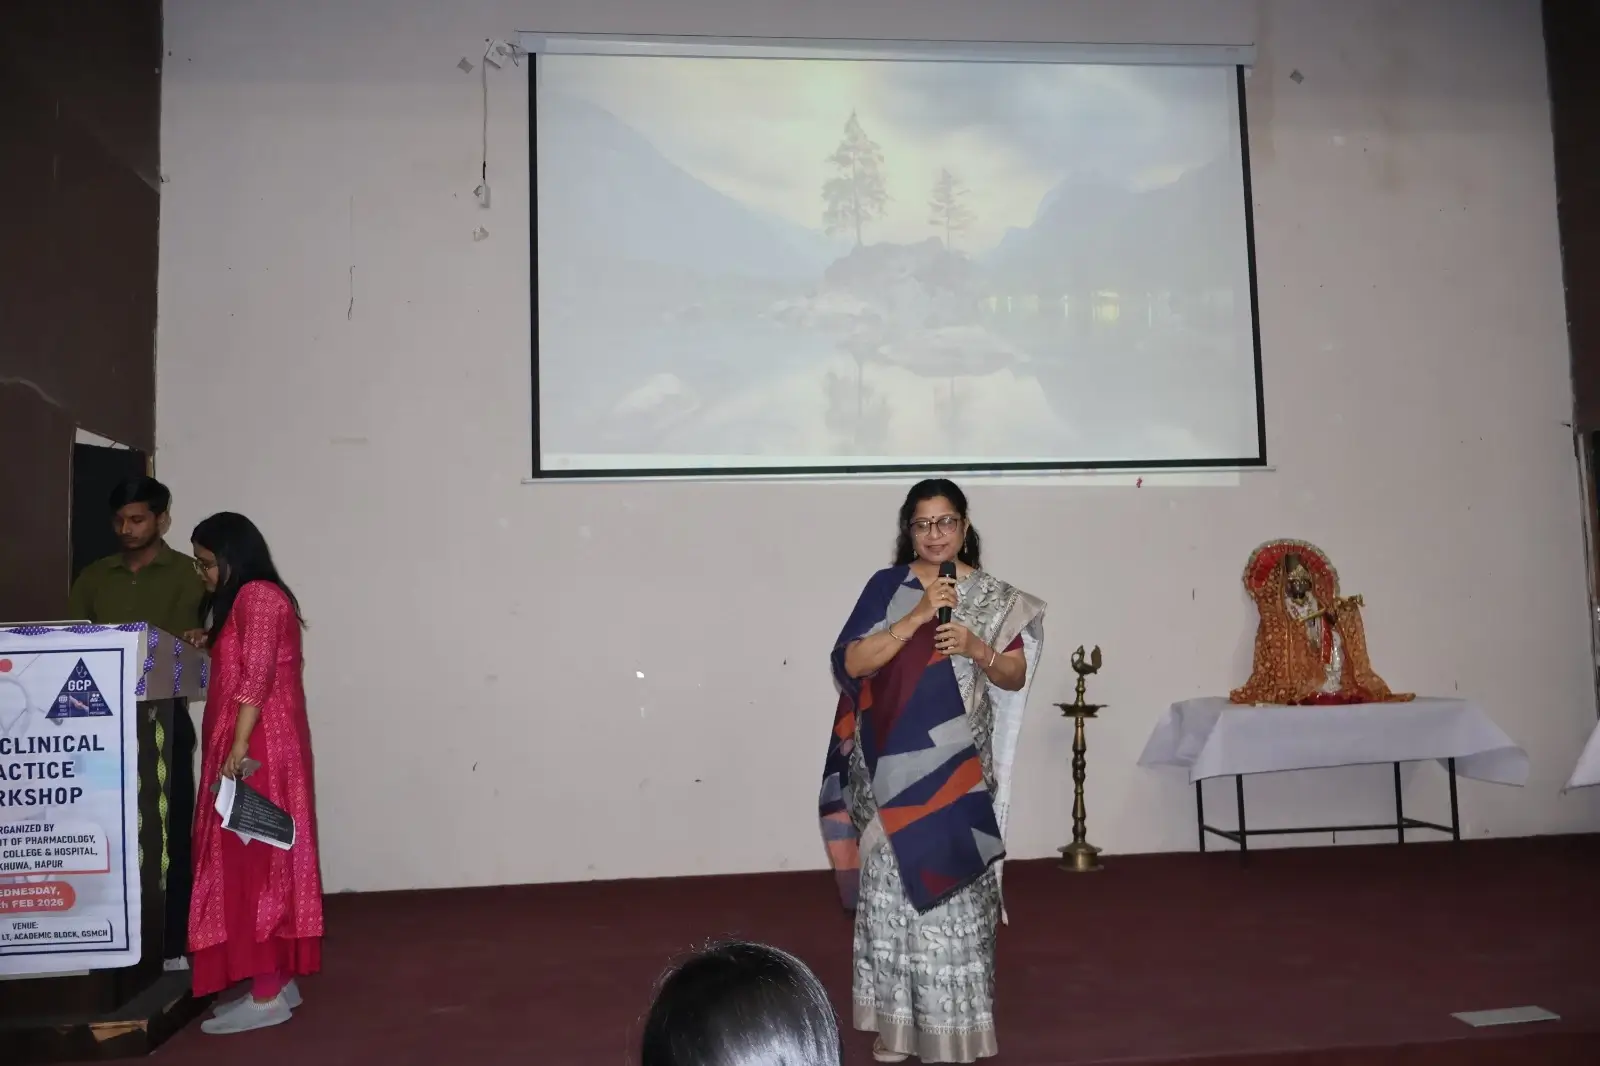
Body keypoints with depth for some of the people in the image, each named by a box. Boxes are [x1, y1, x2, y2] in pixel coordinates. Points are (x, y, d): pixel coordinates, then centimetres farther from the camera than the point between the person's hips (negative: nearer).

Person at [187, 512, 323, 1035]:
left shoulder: (257, 595, -11)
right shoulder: (247, 600, 21)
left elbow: (257, 675, -20)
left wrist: (239, 744, -24)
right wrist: (207, 646, 15)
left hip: (258, 748, -10)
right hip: (255, 745, 10)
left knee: (254, 858, -7)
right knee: (258, 858, 11)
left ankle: (267, 996, -2)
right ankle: (278, 980, 17)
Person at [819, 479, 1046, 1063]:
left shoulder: (995, 597, 3)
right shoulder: (885, 587, 2)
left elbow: (1016, 676, 3)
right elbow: (850, 662, -8)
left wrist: (978, 649, -17)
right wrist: (917, 617, -17)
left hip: (958, 765, 0)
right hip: (893, 764, 1)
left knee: (953, 884, 1)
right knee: (891, 885, 6)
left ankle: (953, 1017, 16)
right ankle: (897, 1019, 18)